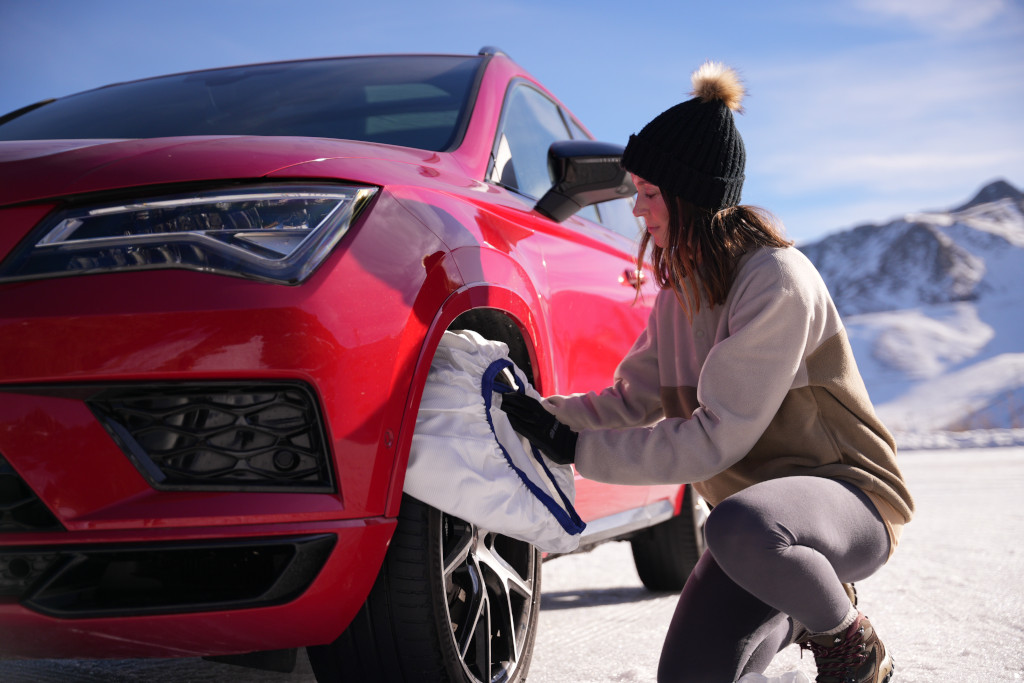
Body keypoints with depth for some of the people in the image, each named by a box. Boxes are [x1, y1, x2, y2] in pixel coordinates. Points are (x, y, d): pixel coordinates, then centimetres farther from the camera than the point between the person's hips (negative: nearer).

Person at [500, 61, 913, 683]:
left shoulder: (775, 280, -23)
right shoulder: (682, 286, 5)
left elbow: (716, 439, -26)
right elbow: (632, 400, 7)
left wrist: (577, 449, -24)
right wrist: (539, 416, -8)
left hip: (845, 494, -8)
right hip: (755, 507, 8)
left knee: (739, 527, -41)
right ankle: (806, 603, 19)